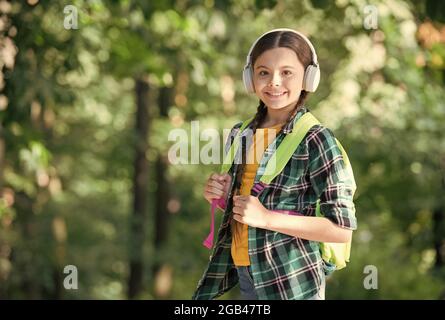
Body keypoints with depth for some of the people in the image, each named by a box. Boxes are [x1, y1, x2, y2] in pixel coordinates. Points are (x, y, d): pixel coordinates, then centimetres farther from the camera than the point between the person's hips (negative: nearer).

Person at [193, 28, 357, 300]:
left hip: (291, 282, -6)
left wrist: (266, 218, -20)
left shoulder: (316, 140, -13)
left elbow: (343, 229, -16)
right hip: (245, 275, 6)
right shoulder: (241, 134, 5)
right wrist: (222, 196, -2)